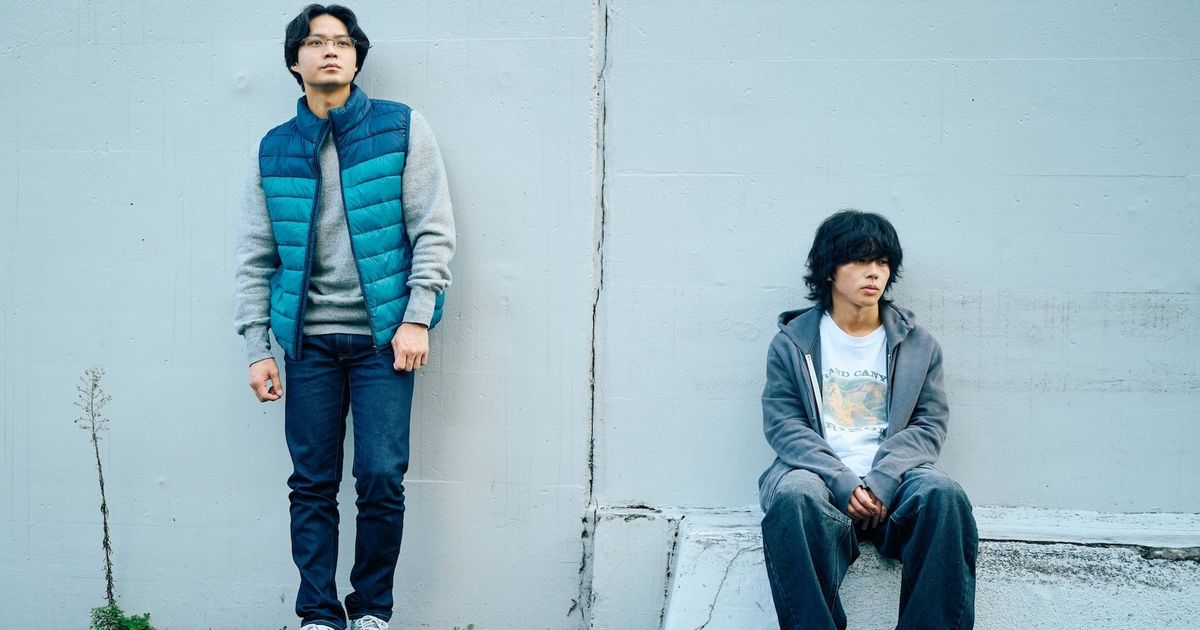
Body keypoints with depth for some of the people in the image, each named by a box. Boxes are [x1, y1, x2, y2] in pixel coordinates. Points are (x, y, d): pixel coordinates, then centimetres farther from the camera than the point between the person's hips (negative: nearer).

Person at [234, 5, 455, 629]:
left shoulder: (401, 128, 1)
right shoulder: (273, 150, 8)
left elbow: (433, 232, -2)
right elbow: (256, 259, 10)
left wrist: (417, 319, -9)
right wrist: (257, 348, 4)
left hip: (383, 335, -2)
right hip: (309, 341, 2)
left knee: (382, 477, -6)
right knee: (312, 484, 3)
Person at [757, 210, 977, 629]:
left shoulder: (919, 345, 16)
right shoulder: (791, 343, 11)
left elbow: (929, 425, 7)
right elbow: (783, 425, 2)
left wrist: (881, 481, -13)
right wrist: (844, 483, -15)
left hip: (892, 480, 2)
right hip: (817, 474, -1)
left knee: (942, 493, -33)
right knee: (794, 497, -37)